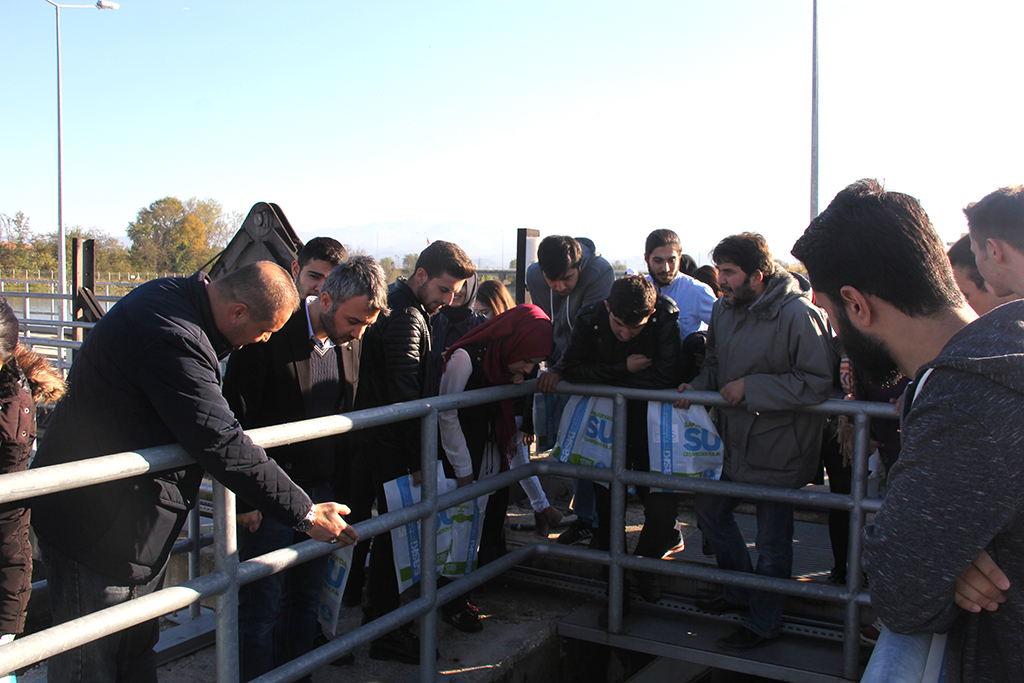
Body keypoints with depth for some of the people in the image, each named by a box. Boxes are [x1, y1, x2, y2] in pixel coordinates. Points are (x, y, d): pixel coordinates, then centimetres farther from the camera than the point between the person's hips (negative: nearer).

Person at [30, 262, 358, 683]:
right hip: (98, 520, -10)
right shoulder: (173, 339, -30)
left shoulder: (174, 296, 2)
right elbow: (224, 447, -30)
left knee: (137, 648, 19)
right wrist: (306, 513, -23)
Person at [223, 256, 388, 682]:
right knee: (262, 607, 1)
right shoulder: (272, 337, -13)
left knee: (306, 599, 15)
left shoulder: (344, 346, 7)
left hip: (321, 494, 6)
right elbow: (235, 419, -13)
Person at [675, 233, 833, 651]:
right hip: (735, 441, 8)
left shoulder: (798, 314, -21)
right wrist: (698, 386, -3)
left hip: (779, 448, -8)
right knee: (710, 510, 20)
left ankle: (763, 624, 27)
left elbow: (819, 382, -25)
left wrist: (751, 388, -24)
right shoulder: (724, 309, 4)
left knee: (772, 540, 6)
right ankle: (741, 593, 42)